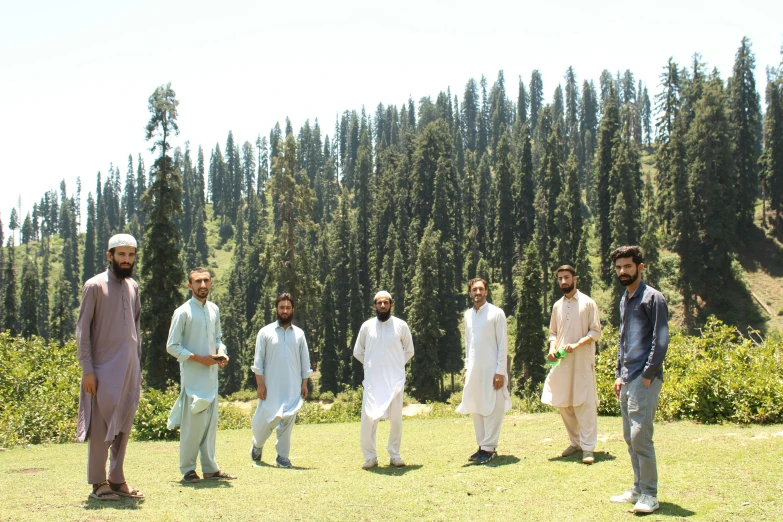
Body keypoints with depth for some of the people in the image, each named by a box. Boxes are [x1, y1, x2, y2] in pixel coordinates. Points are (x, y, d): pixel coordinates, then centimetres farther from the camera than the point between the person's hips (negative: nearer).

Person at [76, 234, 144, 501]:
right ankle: (98, 483, 9)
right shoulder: (95, 286, -6)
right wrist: (87, 369, -13)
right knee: (101, 426, 0)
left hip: (129, 369, 6)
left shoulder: (133, 286, 12)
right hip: (104, 369, -6)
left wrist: (137, 364, 13)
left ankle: (117, 479, 17)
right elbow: (82, 329, -8)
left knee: (123, 426, 9)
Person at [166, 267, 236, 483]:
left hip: (211, 374, 7)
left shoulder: (214, 309, 10)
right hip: (192, 376, -6)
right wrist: (198, 358, -16)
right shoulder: (183, 312, -10)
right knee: (192, 423, -5)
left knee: (211, 421, 11)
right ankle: (188, 469, 8)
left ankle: (210, 467, 20)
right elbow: (172, 346, -9)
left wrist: (221, 352, 1)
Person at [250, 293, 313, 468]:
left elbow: (305, 360, 10)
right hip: (271, 386, -2)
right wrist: (260, 384, -7)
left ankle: (282, 455, 13)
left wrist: (304, 383, 4)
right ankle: (257, 445, 28)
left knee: (287, 420, 1)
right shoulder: (266, 332, 0)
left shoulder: (299, 333, 7)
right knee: (267, 418, 0)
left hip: (293, 387, 2)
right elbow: (258, 361, -1)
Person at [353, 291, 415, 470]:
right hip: (372, 380, 0)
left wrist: (396, 365, 5)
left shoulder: (401, 325, 1)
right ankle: (370, 456, 7)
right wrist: (371, 365, 6)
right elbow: (357, 351, 14)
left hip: (395, 379, 0)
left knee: (396, 418, 3)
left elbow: (409, 351, 12)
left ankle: (394, 455, 15)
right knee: (368, 418, -4)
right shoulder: (367, 326, 3)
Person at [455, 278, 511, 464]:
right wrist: (467, 368, 11)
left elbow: (503, 344, -8)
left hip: (491, 369, -6)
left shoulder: (496, 313, -6)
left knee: (492, 408, -2)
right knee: (475, 409, 8)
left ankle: (489, 448, 3)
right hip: (474, 370, 6)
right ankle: (482, 445, 17)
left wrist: (500, 371, -13)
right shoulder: (468, 315, 11)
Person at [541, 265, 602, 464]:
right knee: (563, 404, 7)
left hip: (582, 361, -5)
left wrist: (577, 344, -18)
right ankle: (575, 442, 20)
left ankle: (587, 447, -4)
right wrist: (552, 348, -1)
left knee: (585, 403, -7)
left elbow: (596, 332, -4)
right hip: (561, 361, 5)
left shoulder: (587, 303, -1)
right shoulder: (557, 306, 13)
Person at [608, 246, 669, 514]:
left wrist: (648, 375, -17)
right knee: (630, 437, 12)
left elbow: (661, 340, -14)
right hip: (627, 379, 9)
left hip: (644, 380, -9)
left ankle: (649, 494, -2)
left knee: (640, 436, -11)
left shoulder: (652, 298, -8)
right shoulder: (624, 300, 18)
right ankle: (638, 489, 21)